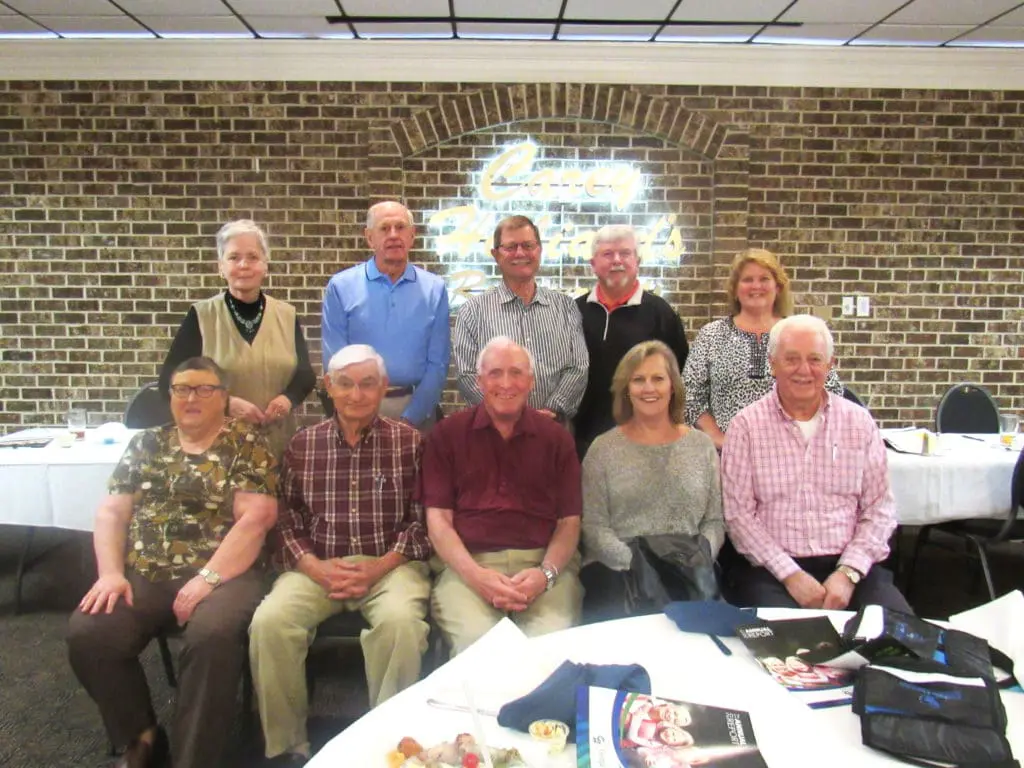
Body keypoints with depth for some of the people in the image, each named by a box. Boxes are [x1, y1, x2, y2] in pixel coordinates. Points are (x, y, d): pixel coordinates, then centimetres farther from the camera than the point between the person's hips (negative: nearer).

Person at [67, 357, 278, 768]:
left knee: (212, 635, -34)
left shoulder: (247, 445, 1)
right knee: (86, 633, -20)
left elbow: (255, 519, -10)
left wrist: (207, 579, -19)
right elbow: (111, 512, 12)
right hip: (144, 575, 5)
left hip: (222, 573, -4)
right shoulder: (146, 444, 16)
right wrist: (111, 573, -5)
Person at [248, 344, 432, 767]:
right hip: (318, 567, 2)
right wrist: (316, 568, -11)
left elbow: (421, 520, -1)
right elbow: (287, 522, 7)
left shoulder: (409, 441, 3)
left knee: (400, 621, -33)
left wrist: (379, 567, -14)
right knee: (269, 621, -24)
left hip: (390, 565, -2)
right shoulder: (302, 445, 10)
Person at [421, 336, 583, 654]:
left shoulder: (557, 438, 13)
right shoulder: (447, 434, 10)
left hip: (543, 563, 2)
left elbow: (569, 522, 10)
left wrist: (546, 573, -11)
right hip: (467, 564, -1)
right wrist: (476, 575, -13)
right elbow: (438, 518, 4)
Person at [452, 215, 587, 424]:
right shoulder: (473, 311, 0)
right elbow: (467, 375, -6)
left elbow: (578, 368, 3)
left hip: (555, 427, 2)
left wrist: (553, 410, -12)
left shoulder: (565, 306, 7)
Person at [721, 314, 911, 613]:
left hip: (849, 565, 3)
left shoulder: (859, 421, 7)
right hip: (772, 570, -2)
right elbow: (738, 513, -4)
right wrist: (790, 574, -13)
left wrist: (848, 573, -8)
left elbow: (879, 509, 5)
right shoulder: (746, 425, 0)